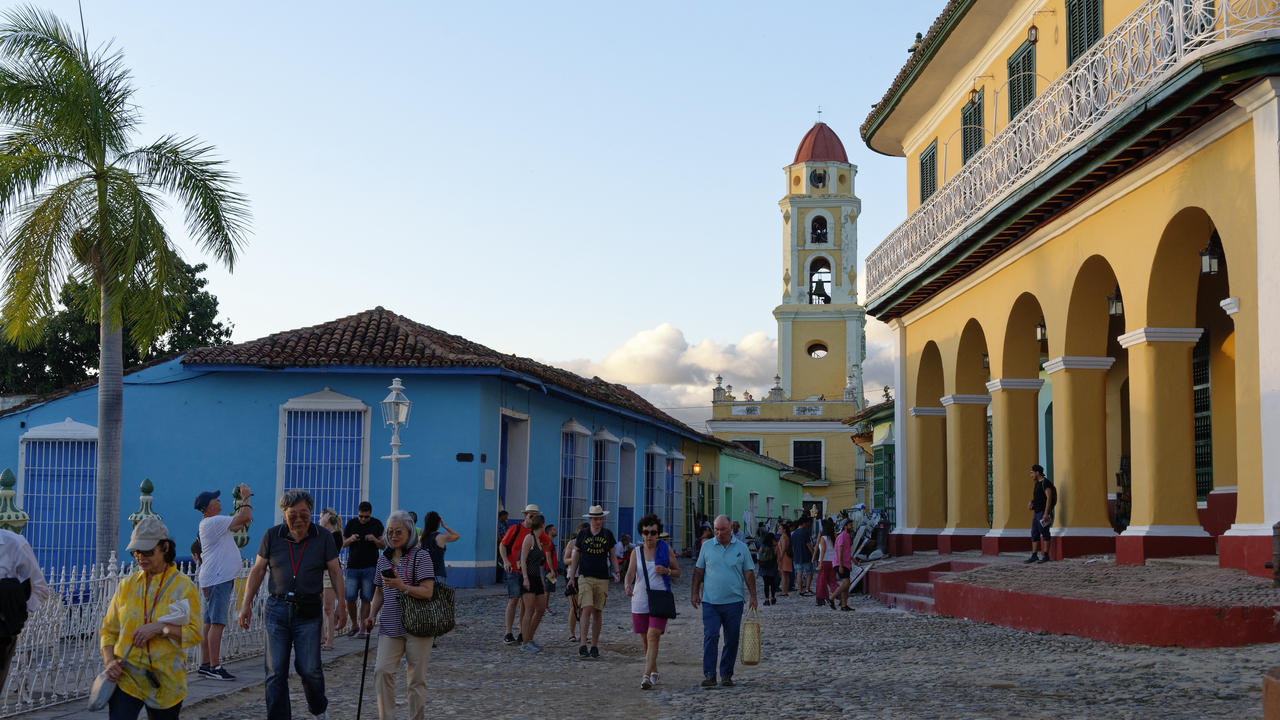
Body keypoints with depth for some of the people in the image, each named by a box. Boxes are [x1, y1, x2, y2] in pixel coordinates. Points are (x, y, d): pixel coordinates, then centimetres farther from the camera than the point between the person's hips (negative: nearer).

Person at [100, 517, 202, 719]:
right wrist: (109, 661, -4)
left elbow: (195, 633, -7)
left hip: (165, 679, -1)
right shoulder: (127, 585, 8)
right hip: (126, 678, 2)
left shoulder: (184, 587, -2)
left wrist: (161, 628, -21)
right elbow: (108, 629, 12)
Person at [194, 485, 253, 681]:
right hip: (218, 579, -11)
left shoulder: (211, 523, 18)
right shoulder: (213, 522, -14)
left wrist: (242, 501, 23)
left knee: (210, 623, 10)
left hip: (213, 580, 11)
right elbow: (244, 518, -19)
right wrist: (246, 497, -5)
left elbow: (238, 522, 29)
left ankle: (205, 665, 12)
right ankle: (214, 667, -12)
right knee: (217, 623, -11)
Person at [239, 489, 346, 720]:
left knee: (309, 668, -2)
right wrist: (246, 604, 5)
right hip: (277, 610, 1)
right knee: (276, 671, 0)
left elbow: (335, 572, 5)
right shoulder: (272, 536, 2)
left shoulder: (322, 538, 0)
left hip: (308, 613, -1)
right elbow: (258, 570, 8)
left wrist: (341, 605, 0)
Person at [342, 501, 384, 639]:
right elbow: (343, 543, 12)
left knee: (366, 599, -3)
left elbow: (383, 546, 6)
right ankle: (354, 625, 16)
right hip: (352, 566, 1)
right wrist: (351, 540, -10)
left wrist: (375, 540, -14)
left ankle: (362, 629, 4)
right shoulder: (351, 523, 8)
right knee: (350, 598, -4)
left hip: (370, 567, -1)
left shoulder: (377, 525, 5)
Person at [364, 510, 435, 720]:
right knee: (382, 670, -11)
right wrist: (372, 615, 8)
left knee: (416, 678, 2)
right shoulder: (383, 559, 11)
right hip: (390, 627, 4)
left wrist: (403, 587, -25)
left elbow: (427, 592, -13)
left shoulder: (421, 556, -5)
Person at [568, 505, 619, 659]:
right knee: (587, 609, -15)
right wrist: (572, 576, 9)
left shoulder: (607, 534, 7)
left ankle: (594, 647, 13)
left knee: (597, 612, 5)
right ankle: (582, 645, -15)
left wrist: (616, 572, 0)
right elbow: (576, 556, 12)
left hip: (602, 579, 2)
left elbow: (612, 555, 13)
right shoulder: (583, 535, 5)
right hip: (585, 577, -2)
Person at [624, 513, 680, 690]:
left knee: (653, 637, -16)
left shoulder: (666, 549, 1)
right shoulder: (636, 551, 5)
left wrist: (666, 571, -14)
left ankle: (647, 676, -20)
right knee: (645, 640, 12)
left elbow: (677, 572, 7)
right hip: (639, 601, 3)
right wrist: (627, 584, -31)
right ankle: (654, 672, 31)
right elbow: (630, 571, -10)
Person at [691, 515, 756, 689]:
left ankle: (726, 674, 15)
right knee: (710, 637, -9)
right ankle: (709, 674, -5)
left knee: (731, 640, 5)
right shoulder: (707, 546, 5)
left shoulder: (741, 548, 3)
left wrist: (753, 596, 0)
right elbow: (699, 571, 11)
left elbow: (748, 574, 6)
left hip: (734, 602, 0)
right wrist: (695, 593, 7)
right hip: (710, 602, 0)